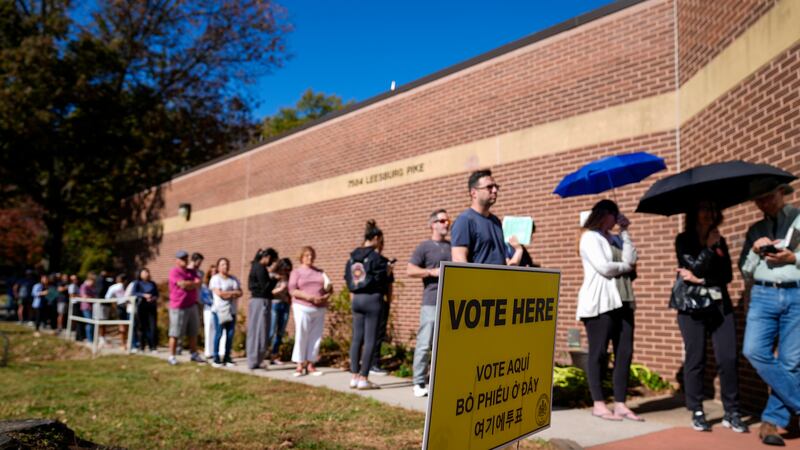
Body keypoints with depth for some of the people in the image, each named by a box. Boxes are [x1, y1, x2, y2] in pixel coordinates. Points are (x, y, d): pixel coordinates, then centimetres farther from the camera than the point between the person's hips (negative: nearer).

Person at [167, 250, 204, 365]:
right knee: (175, 334, -1)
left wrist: (187, 284, -14)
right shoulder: (174, 271, -7)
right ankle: (172, 356, 8)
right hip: (178, 307, -6)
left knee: (193, 332, 11)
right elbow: (182, 284, -19)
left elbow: (198, 284, 0)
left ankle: (194, 354, 20)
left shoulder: (192, 272, 14)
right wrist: (193, 283, -2)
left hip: (192, 305, 6)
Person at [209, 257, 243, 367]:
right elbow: (219, 293, -13)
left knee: (230, 334, 3)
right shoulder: (215, 279, -1)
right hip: (219, 310, -5)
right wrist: (233, 292, -5)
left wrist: (228, 294, -10)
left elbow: (240, 292, 7)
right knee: (219, 333, -6)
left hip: (231, 310, 5)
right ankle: (216, 358, 0)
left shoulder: (234, 279, 16)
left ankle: (227, 357, 11)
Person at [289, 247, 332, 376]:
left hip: (319, 309, 4)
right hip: (303, 308, -4)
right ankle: (300, 365, 1)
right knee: (301, 336, -6)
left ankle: (310, 365, 8)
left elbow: (329, 289, 16)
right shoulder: (296, 272, 5)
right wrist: (309, 297, -19)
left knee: (316, 337, 2)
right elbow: (292, 290, -7)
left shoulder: (320, 272, 16)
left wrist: (326, 296, -7)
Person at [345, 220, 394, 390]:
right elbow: (382, 279, -15)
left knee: (357, 338, 10)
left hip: (356, 299, 7)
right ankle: (363, 378, 0)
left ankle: (354, 376, 14)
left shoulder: (352, 257, 10)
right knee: (370, 340, -2)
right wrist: (388, 271, 3)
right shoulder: (376, 257, -12)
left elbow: (348, 278, 15)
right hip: (372, 299, -7)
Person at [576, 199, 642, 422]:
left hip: (621, 301, 8)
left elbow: (630, 259, 6)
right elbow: (604, 267, -14)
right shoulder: (589, 237, -3)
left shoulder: (613, 238, 22)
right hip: (599, 302, -8)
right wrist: (625, 266, 3)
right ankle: (599, 404, 3)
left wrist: (624, 231, 7)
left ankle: (620, 404, 9)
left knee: (624, 352, 3)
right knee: (598, 353, -3)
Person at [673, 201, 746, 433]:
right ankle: (697, 413, 6)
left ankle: (732, 413, 7)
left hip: (721, 306, 3)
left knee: (728, 358, -3)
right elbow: (695, 268, -11)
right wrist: (710, 247, -4)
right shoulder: (683, 240, 3)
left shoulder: (720, 241, 14)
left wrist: (701, 280, -9)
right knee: (695, 359, -2)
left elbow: (727, 275, 3)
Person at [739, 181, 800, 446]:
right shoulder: (755, 229, 18)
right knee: (754, 351, -14)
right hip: (763, 296, 3)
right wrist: (755, 251, -1)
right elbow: (745, 273, 15)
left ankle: (772, 420, 8)